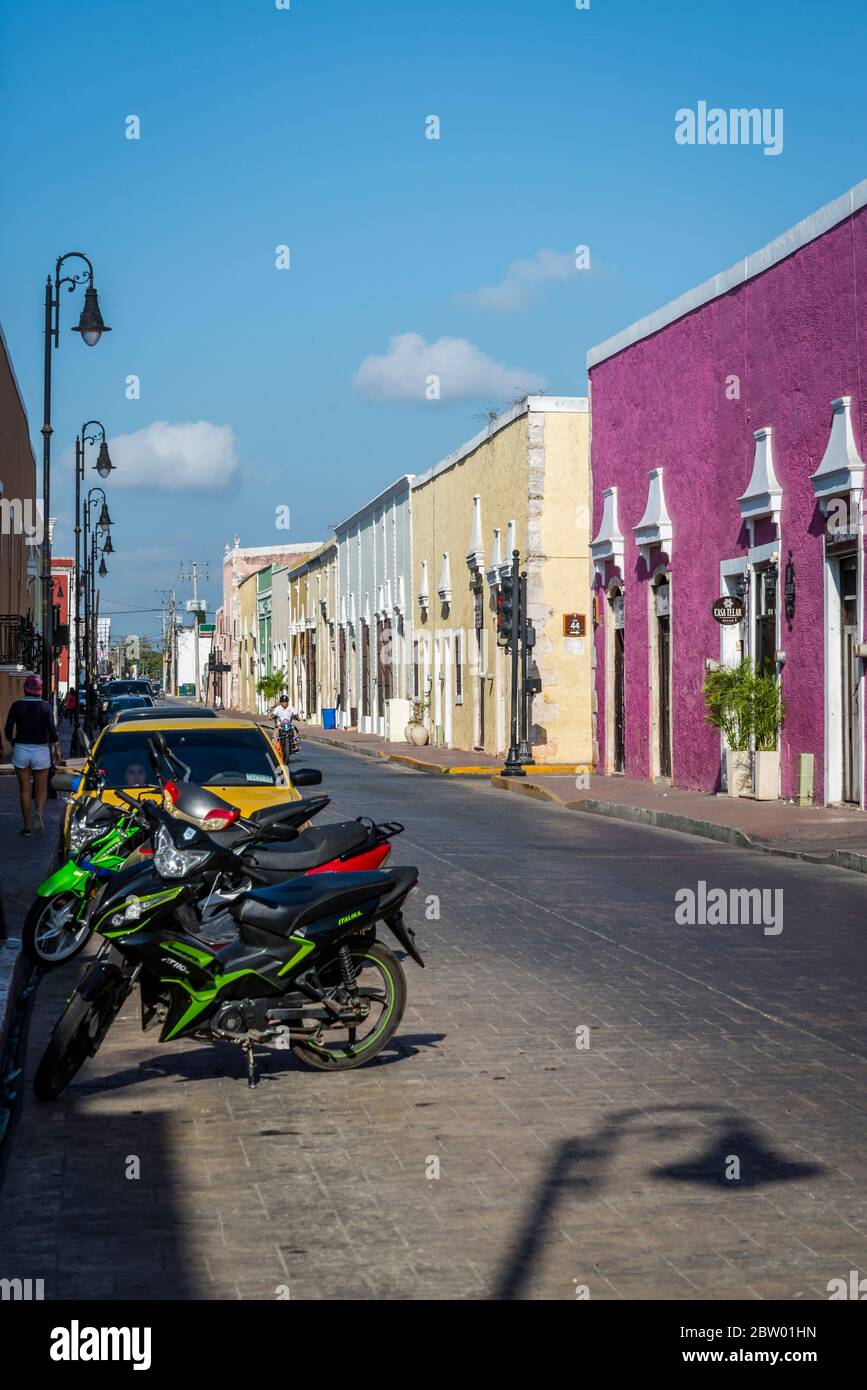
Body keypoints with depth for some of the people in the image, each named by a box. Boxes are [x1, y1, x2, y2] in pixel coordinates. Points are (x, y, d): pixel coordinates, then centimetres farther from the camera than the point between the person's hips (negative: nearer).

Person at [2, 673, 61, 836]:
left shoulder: (17, 706, -5)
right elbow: (52, 728, -9)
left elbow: (8, 730, -3)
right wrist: (56, 748, 4)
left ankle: (27, 827, 8)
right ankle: (39, 813, -20)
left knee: (25, 790, 7)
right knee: (41, 789, 8)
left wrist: (13, 743, 16)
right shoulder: (45, 706, -7)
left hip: (21, 749, 1)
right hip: (41, 750, -1)